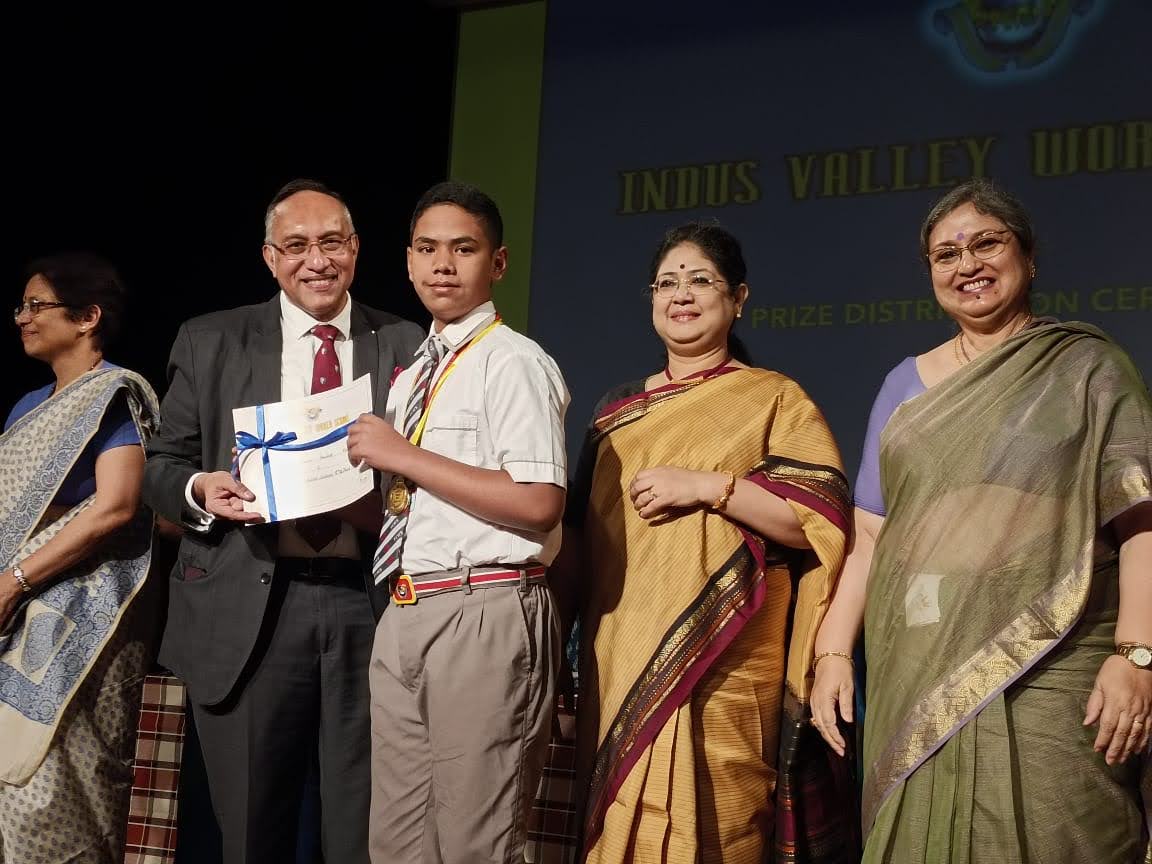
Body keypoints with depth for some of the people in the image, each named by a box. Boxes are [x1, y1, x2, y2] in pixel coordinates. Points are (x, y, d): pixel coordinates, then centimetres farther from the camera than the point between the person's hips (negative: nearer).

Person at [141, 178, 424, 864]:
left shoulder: (407, 346, 9)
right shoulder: (210, 343, 10)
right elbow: (161, 466, 11)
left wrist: (391, 504, -12)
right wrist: (199, 490, -11)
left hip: (371, 607, 0)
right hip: (246, 612, 0)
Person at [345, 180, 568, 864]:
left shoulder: (514, 362, -8)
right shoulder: (411, 376, 18)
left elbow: (538, 504, -19)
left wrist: (404, 457, -14)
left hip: (486, 613, -8)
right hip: (404, 615, 8)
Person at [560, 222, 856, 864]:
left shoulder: (775, 399, 2)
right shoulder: (619, 409, 17)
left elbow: (822, 521, -7)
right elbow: (582, 533, 20)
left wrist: (710, 485, -14)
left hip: (722, 671, -4)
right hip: (620, 662, 5)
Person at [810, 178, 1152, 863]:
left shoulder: (1087, 369, 5)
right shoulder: (907, 384, 16)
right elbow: (868, 531, 14)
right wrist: (834, 652, 4)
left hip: (1049, 683, -3)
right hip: (920, 689, 3)